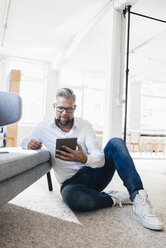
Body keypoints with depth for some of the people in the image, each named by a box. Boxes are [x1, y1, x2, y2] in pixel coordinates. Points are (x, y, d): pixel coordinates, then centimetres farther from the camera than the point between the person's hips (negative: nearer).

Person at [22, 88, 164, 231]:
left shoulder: (85, 125, 0)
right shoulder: (44, 128, 1)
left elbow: (100, 159, -9)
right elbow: (24, 143, 17)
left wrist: (84, 159, -34)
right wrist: (29, 144, -10)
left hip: (94, 174, 2)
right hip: (72, 182, -1)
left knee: (115, 143, -22)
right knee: (70, 195, -40)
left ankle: (139, 200, -32)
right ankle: (115, 199, -14)